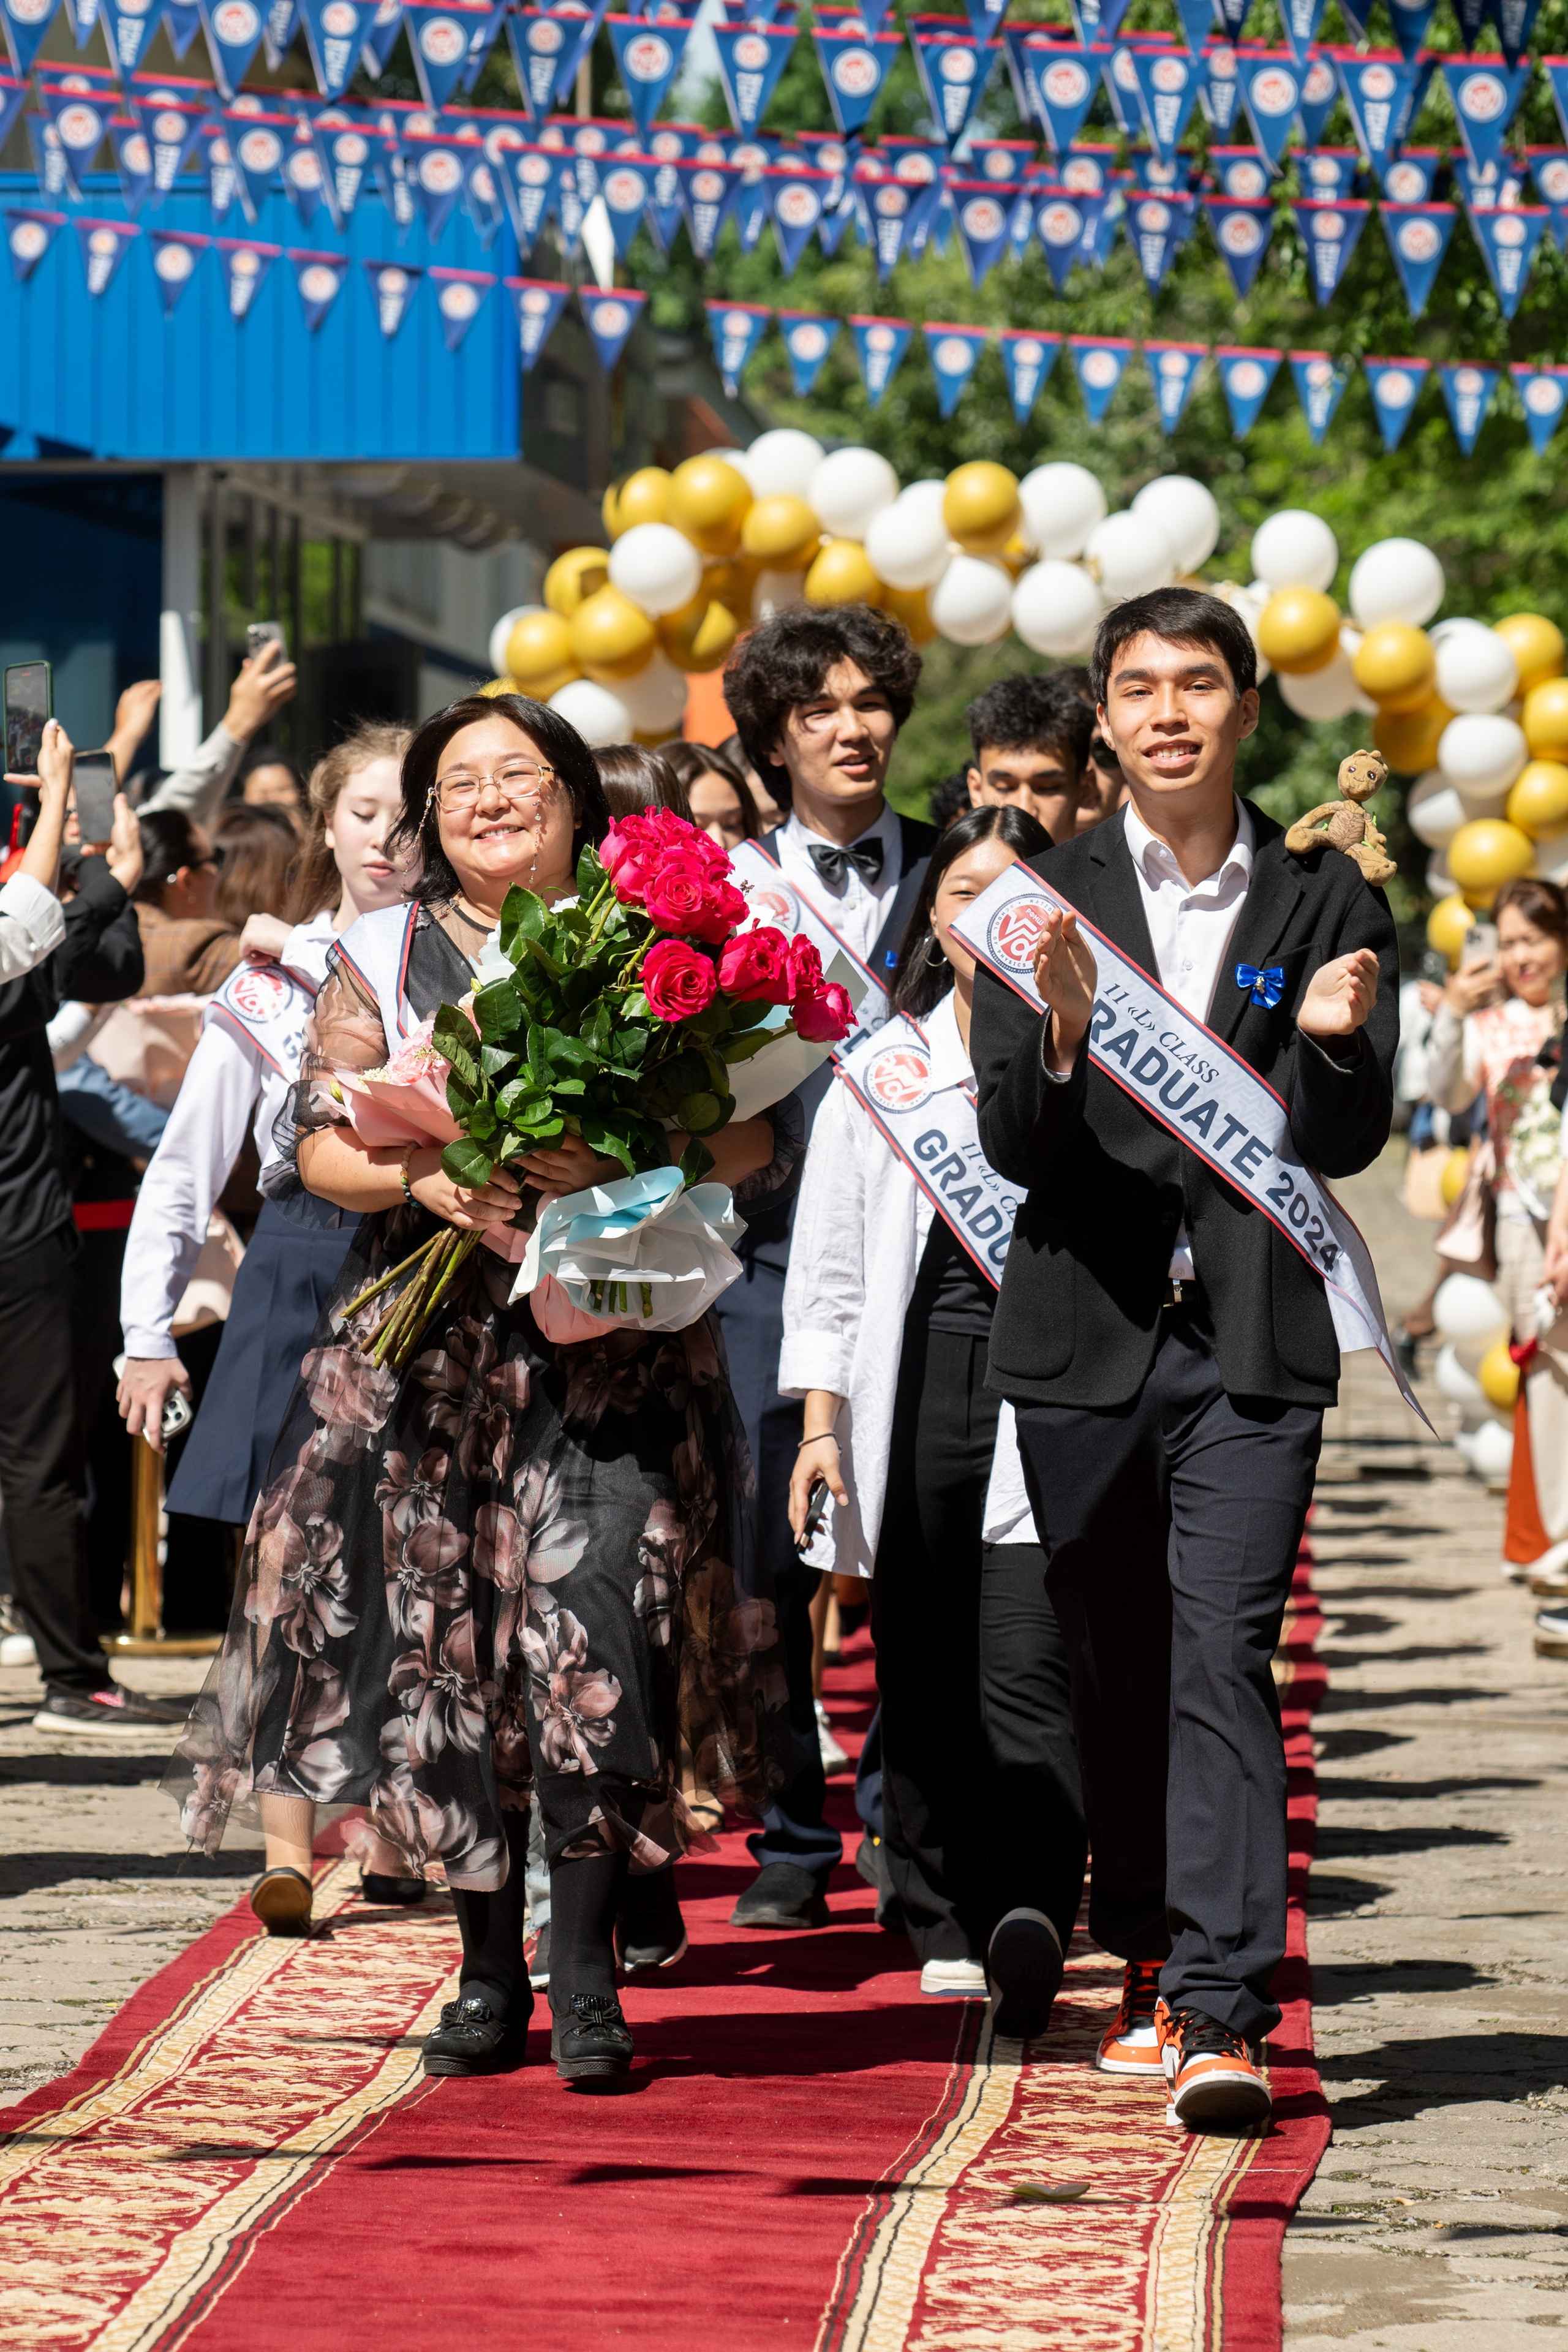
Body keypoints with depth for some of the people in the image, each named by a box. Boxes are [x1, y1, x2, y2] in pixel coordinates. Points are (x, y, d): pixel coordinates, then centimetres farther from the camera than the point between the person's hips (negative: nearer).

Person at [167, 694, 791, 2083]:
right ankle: (492, 1977, 11)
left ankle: (586, 1974, -5)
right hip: (431, 1350, 2)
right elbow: (321, 1144, 5)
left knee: (595, 1629, -14)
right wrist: (423, 1180, -14)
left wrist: (625, 1162, -16)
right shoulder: (382, 957, 12)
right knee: (446, 1645, 0)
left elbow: (749, 1136, 2)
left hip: (613, 1342, -2)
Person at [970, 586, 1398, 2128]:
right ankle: (1150, 1967, 27)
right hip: (1086, 1336, 2)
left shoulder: (1325, 907, 4)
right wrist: (1060, 1033, -24)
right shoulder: (1042, 904, 3)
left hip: (1252, 1350, -1)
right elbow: (1016, 1149, -3)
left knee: (1223, 1658, -13)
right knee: (1117, 1672, 10)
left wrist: (1334, 1044, -22)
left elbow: (1345, 1147, 0)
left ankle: (1219, 2012, -18)